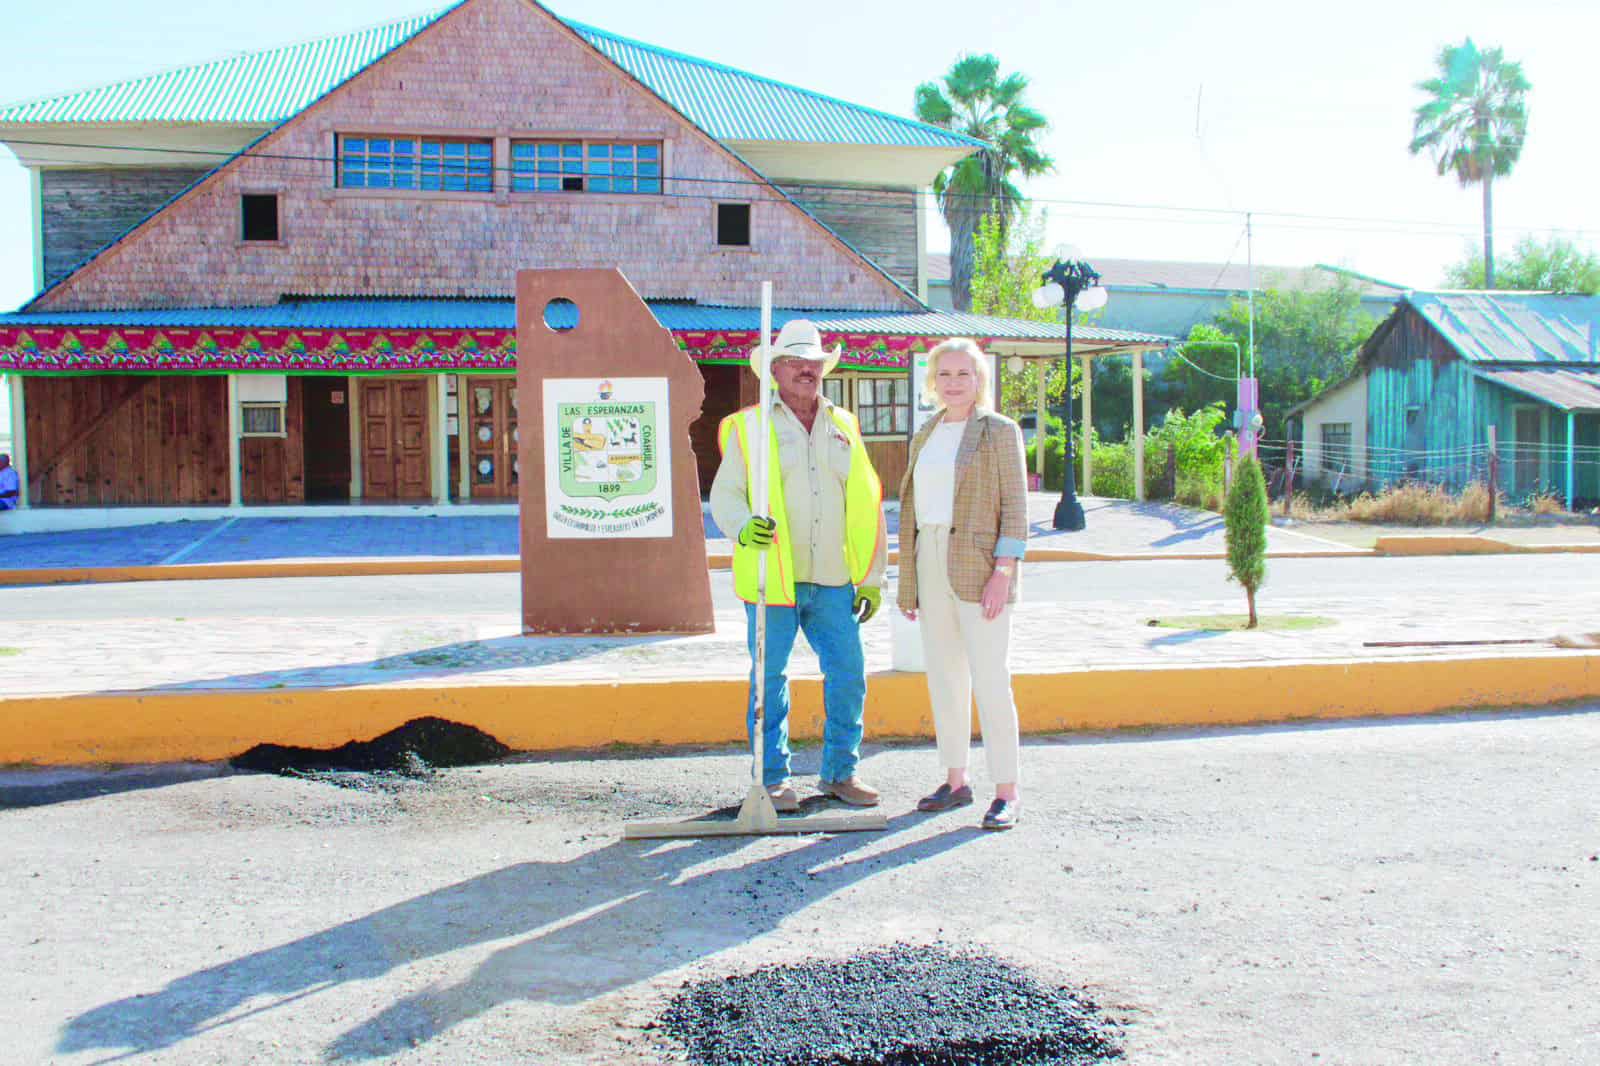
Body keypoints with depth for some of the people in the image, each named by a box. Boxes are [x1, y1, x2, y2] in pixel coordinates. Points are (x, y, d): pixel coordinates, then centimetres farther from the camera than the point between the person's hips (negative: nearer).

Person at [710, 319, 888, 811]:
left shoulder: (843, 426, 14)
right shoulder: (749, 427, 3)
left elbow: (866, 506, 16)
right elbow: (724, 494, 0)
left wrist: (872, 577, 12)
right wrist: (744, 528, -23)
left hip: (834, 582, 3)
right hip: (772, 580, -3)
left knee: (849, 675, 3)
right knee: (769, 680, 2)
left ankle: (840, 772, 19)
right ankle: (773, 778, 15)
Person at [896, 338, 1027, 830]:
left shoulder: (1000, 431, -2)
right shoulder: (924, 438, 15)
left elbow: (1015, 505, -8)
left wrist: (1004, 572, -17)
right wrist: (908, 580, 13)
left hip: (980, 567, -6)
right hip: (931, 568, 6)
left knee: (989, 679, -8)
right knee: (943, 676, 9)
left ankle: (1006, 792, -2)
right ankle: (955, 780, 19)